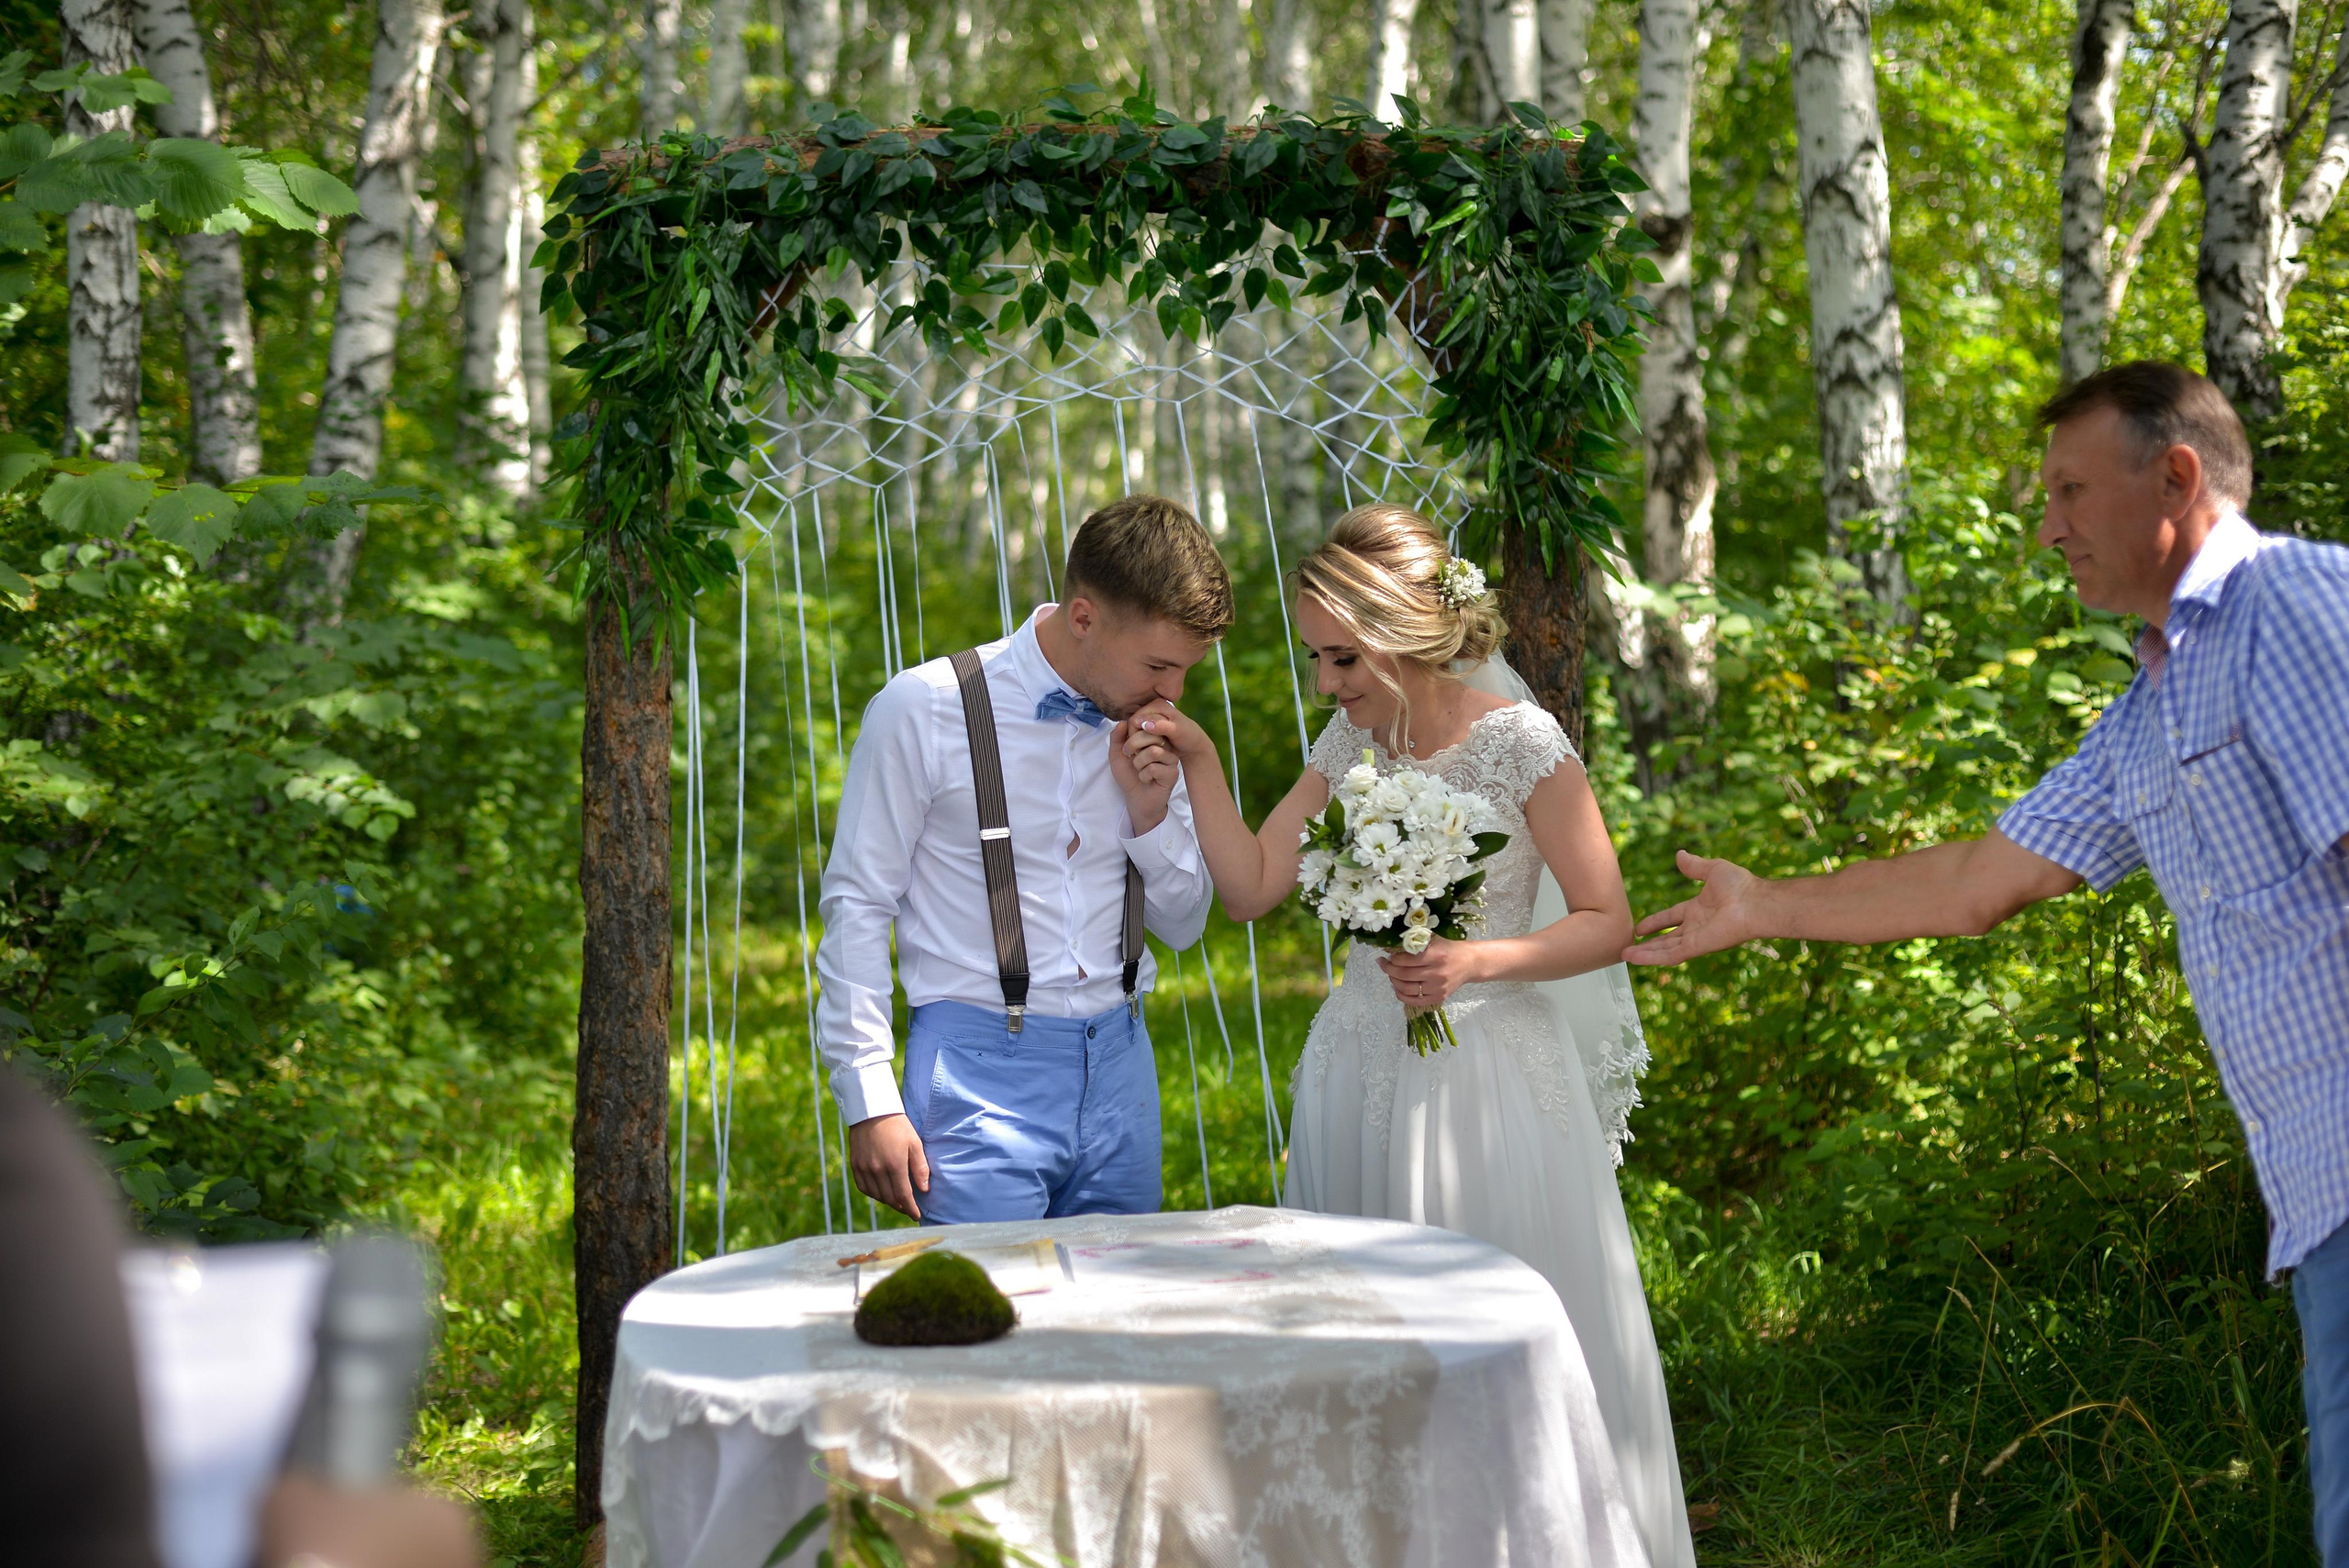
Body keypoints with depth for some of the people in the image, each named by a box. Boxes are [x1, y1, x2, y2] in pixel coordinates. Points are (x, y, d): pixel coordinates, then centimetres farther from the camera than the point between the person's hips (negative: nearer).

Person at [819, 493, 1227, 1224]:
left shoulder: (1148, 729, 8)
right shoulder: (923, 711, -7)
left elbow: (1185, 925, 17)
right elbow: (857, 904, -4)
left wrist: (1151, 813, -3)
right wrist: (869, 1101, -9)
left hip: (1118, 1061, 5)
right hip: (982, 1066, -5)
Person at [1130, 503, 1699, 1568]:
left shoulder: (1520, 743, -11)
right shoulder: (1351, 743, 5)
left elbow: (1607, 923, -7)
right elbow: (1251, 888, 6)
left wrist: (1475, 963, -20)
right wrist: (1198, 761, -3)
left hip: (1487, 1073, -5)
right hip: (1359, 1071, 5)